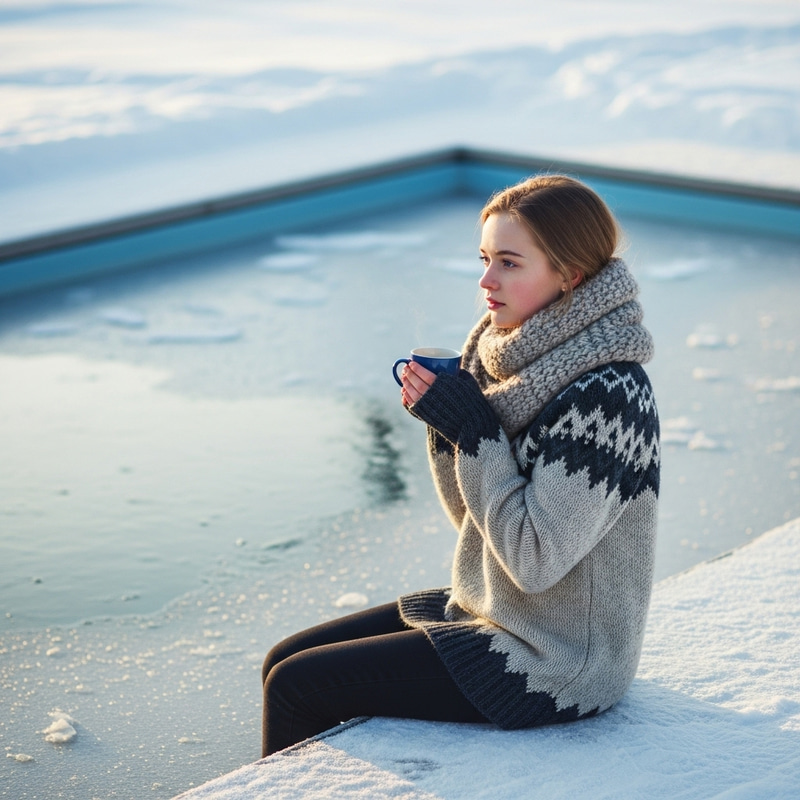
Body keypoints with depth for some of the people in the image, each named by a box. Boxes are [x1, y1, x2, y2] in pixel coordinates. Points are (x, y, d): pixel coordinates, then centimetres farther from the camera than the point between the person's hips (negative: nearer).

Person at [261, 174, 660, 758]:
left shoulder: (604, 393, -24)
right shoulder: (524, 356, 2)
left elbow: (534, 559, -25)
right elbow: (476, 519, 8)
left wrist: (471, 429, -21)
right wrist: (445, 422, -8)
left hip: (555, 664, -8)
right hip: (492, 612, 8)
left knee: (296, 688, -7)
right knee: (286, 660, 9)